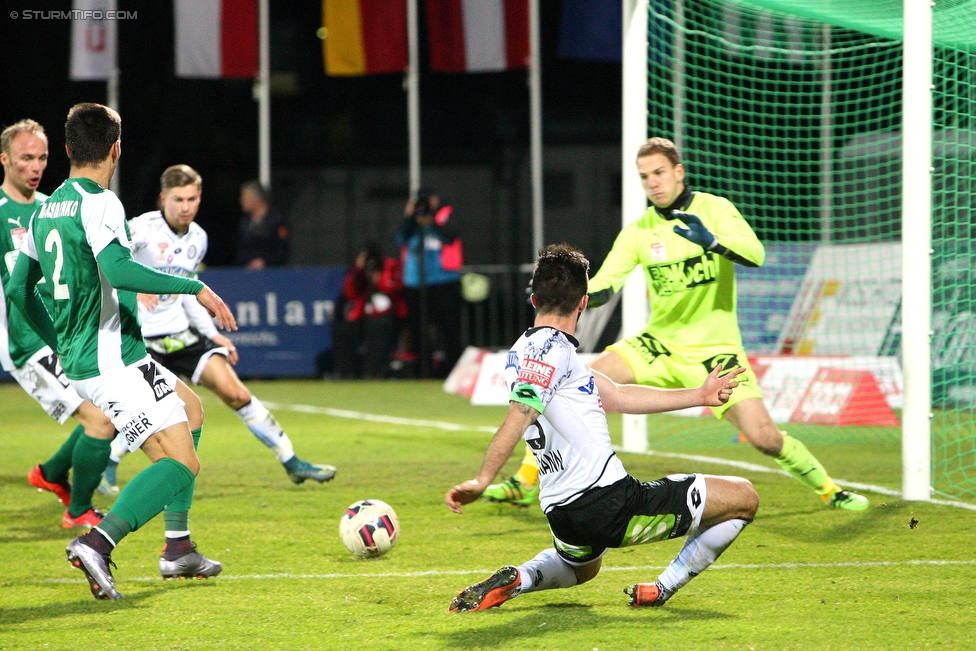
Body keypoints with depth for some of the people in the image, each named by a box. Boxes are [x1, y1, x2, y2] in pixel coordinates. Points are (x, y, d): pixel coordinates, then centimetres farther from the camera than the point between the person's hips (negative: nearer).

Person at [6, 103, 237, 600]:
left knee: (190, 410, 27)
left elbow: (18, 288, 20)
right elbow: (117, 271, -30)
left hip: (78, 358, 10)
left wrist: (60, 343, 31)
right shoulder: (99, 203, -14)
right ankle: (97, 543, -30)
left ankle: (178, 547, 23)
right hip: (113, 362, -10)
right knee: (181, 463, -13)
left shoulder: (46, 209, 13)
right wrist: (196, 288, -23)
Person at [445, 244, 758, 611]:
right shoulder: (552, 348, -11)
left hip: (562, 513, 9)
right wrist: (482, 481, -36)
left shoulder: (525, 351, 18)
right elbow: (519, 416, -25)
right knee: (743, 498, 4)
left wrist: (699, 396, 27)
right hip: (609, 501, -9)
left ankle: (516, 580, 12)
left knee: (579, 567, 43)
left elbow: (618, 397, 23)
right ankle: (664, 589, 0)